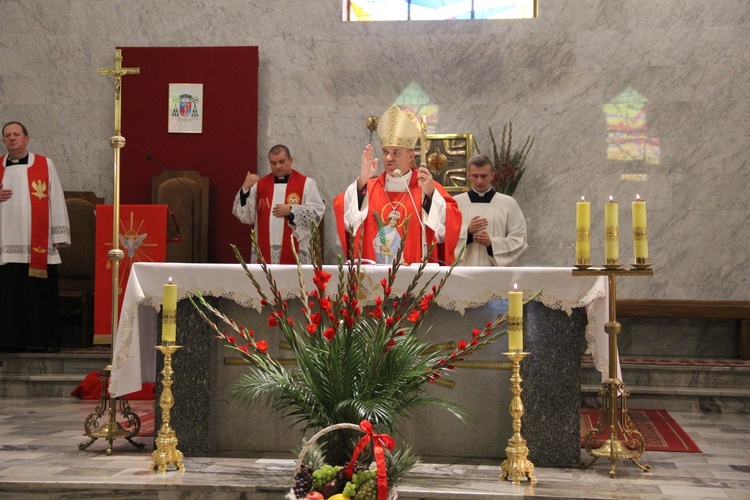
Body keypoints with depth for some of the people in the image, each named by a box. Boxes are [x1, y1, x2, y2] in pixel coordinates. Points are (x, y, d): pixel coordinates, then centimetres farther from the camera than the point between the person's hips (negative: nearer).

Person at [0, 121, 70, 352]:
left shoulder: (45, 165, 6)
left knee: (40, 294, -2)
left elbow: (56, 200, 4)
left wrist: (58, 236, -1)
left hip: (38, 245, -2)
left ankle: (42, 339, 7)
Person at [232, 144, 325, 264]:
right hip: (265, 253, 3)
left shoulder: (306, 184, 3)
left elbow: (318, 211, -3)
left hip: (294, 252, -3)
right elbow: (246, 216, 6)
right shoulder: (259, 184, 11)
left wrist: (291, 210, -12)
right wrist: (245, 188, -6)